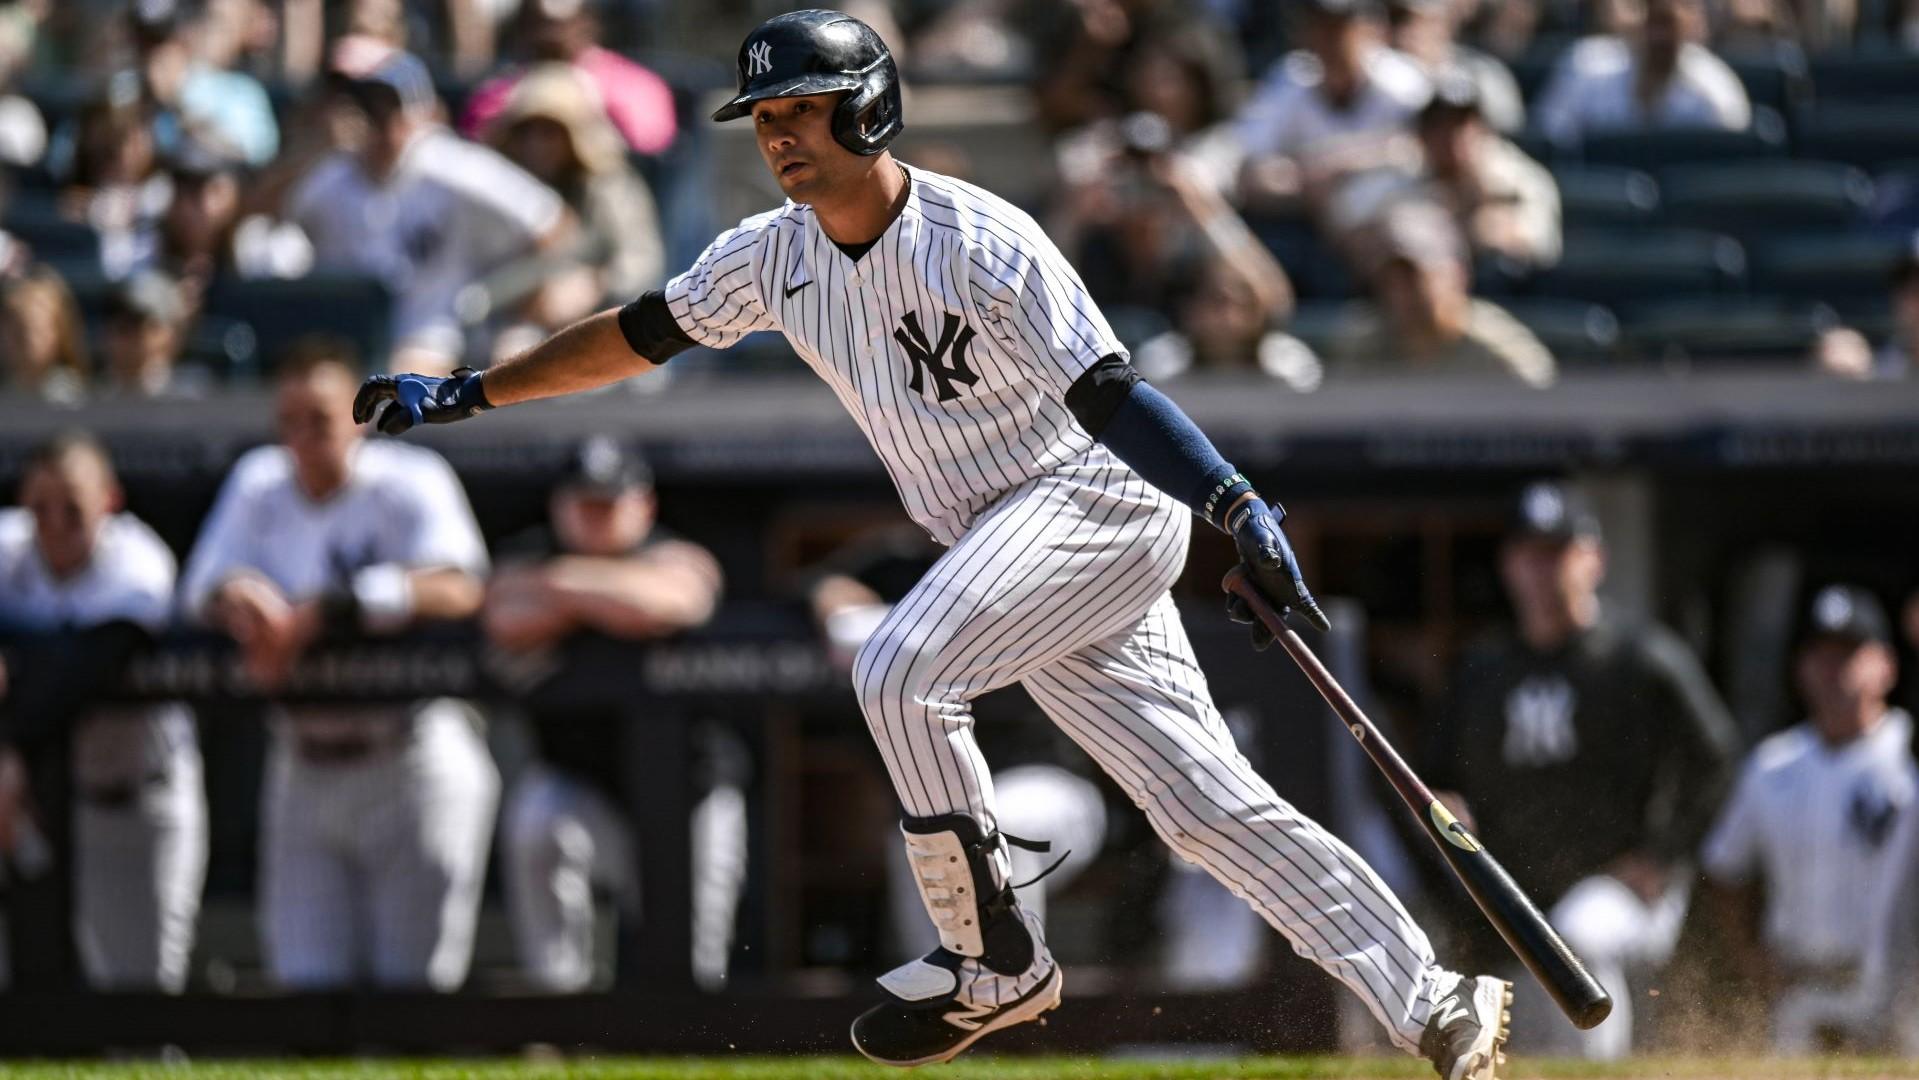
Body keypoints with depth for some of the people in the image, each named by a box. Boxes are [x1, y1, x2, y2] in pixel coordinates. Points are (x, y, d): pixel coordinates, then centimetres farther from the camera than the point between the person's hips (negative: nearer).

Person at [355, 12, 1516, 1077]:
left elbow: (1109, 395, -22)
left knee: (900, 671, -25)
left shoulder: (981, 243, -18)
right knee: (1208, 801, 2)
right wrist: (467, 395, 15)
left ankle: (996, 960, -11)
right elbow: (640, 333, 16)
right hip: (999, 542, 7)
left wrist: (1241, 507, -34)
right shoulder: (775, 256, 4)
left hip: (1100, 505, -7)